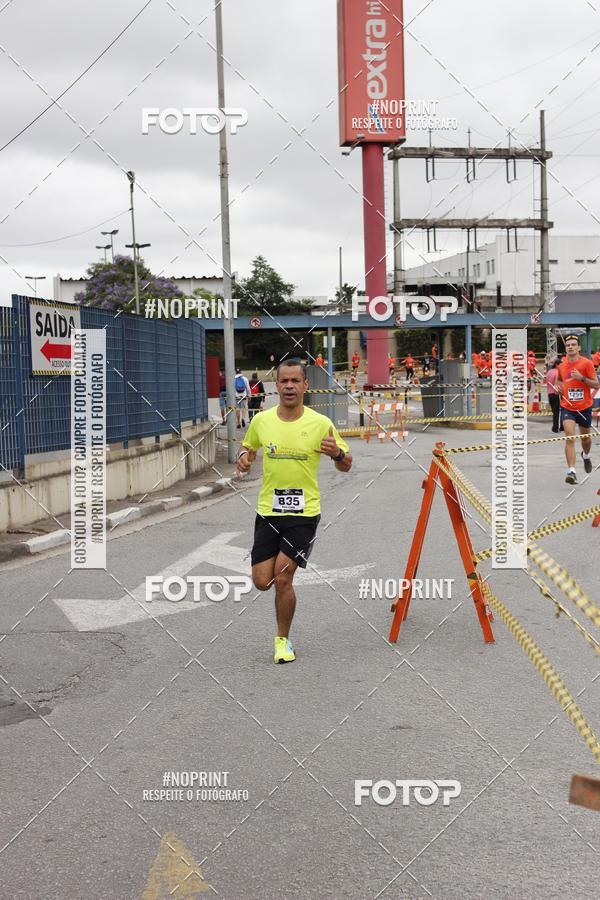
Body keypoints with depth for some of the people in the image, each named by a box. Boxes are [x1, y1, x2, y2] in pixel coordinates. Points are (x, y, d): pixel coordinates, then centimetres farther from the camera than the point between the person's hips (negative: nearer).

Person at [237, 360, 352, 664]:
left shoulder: (320, 423, -7)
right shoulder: (261, 421, -1)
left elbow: (345, 466, 1)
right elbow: (247, 448, 18)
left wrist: (337, 453, -22)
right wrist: (244, 457, -6)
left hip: (304, 513, -3)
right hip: (268, 511, 3)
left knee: (282, 579, -8)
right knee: (262, 581, 2)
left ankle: (283, 640, 14)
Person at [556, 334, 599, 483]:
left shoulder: (587, 363, -8)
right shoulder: (562, 365, 3)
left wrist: (582, 377, -23)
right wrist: (558, 387, 2)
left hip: (584, 407, -1)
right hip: (567, 407, 1)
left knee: (585, 437, 17)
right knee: (569, 436, -17)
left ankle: (586, 455, 52)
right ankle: (571, 471, -22)